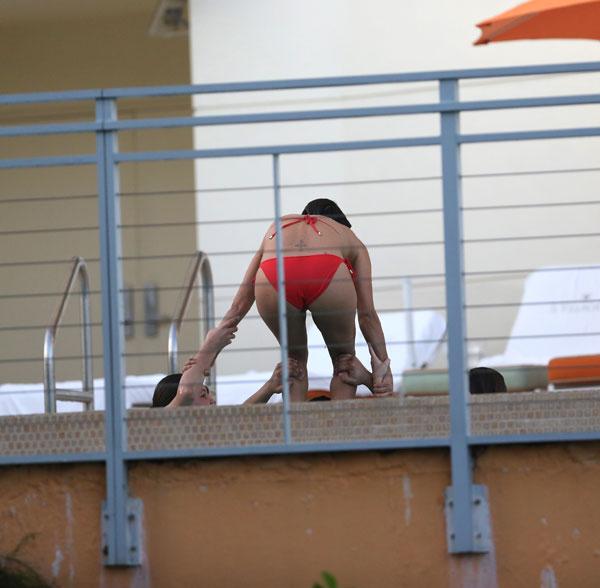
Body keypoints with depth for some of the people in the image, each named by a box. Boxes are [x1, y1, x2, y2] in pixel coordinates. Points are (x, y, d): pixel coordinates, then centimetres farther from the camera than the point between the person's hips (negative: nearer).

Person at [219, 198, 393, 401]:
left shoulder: (277, 227, 42)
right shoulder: (348, 237, 37)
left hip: (271, 280, 2)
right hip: (328, 277, -2)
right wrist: (385, 366, 32)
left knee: (295, 359, 28)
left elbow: (240, 304, 38)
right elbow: (367, 313, 29)